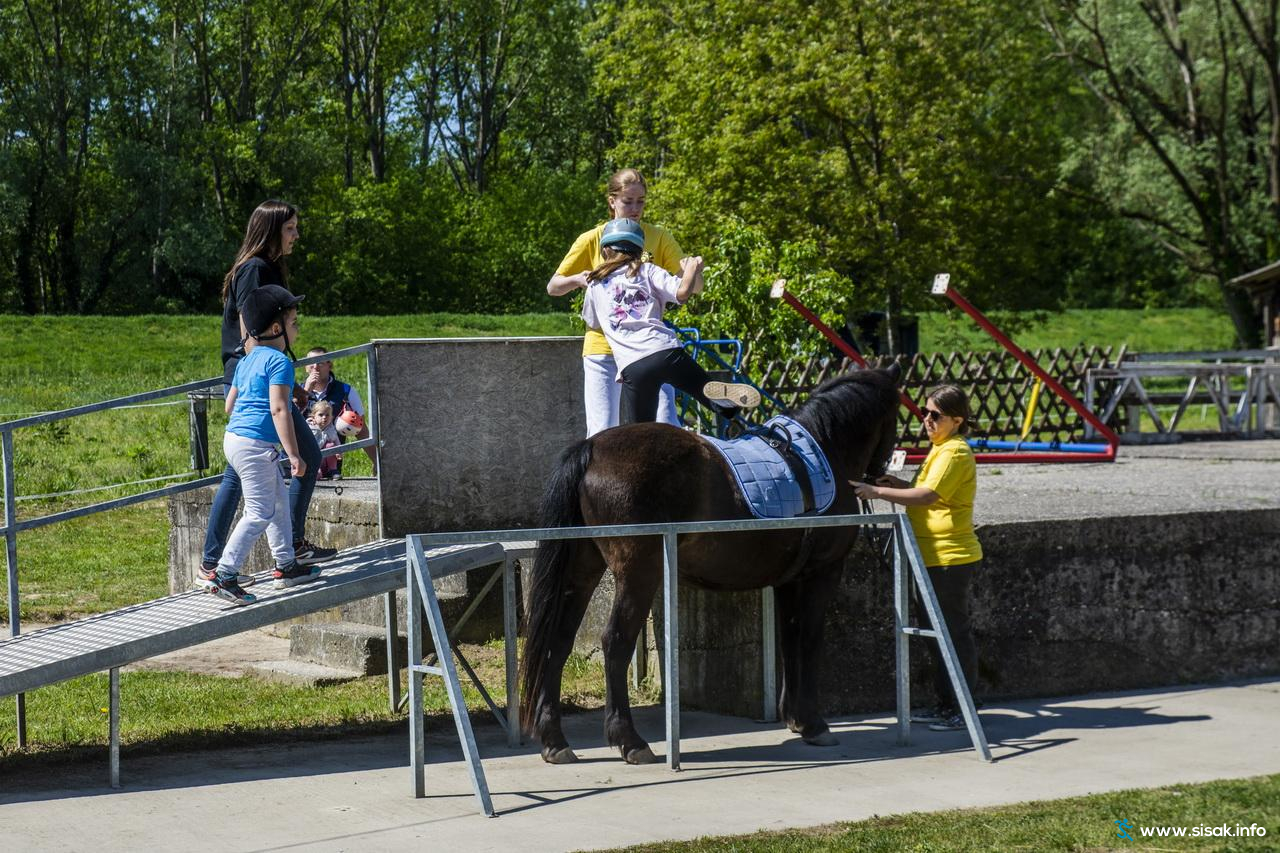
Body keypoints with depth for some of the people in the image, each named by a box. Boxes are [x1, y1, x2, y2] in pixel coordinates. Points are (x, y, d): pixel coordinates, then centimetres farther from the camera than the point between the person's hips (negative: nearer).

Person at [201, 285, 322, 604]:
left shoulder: (246, 361, 15)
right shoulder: (279, 362, -13)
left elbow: (230, 405, 20)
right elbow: (279, 409, -20)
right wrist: (294, 454, -20)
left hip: (234, 436, 10)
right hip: (256, 444, -10)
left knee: (279, 499, 21)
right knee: (259, 513, -8)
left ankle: (285, 565, 28)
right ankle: (223, 575, -12)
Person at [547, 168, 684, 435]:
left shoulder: (659, 238, 3)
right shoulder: (592, 240, 2)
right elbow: (553, 287, 7)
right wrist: (578, 279, -14)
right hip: (603, 348, 0)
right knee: (602, 433, -2)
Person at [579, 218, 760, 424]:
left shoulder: (595, 285, 21)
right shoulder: (647, 271, 15)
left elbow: (592, 321, 38)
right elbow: (682, 292, -1)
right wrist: (692, 269, 19)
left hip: (632, 368, 0)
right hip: (666, 351, 0)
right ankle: (724, 394, -24)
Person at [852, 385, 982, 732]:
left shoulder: (954, 452, -15)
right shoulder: (941, 449, 17)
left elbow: (927, 496, -25)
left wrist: (879, 492, -25)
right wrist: (902, 485, 9)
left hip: (950, 557, -11)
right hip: (934, 556, 11)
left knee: (955, 631, -6)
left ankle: (961, 709, -1)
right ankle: (945, 704, 22)